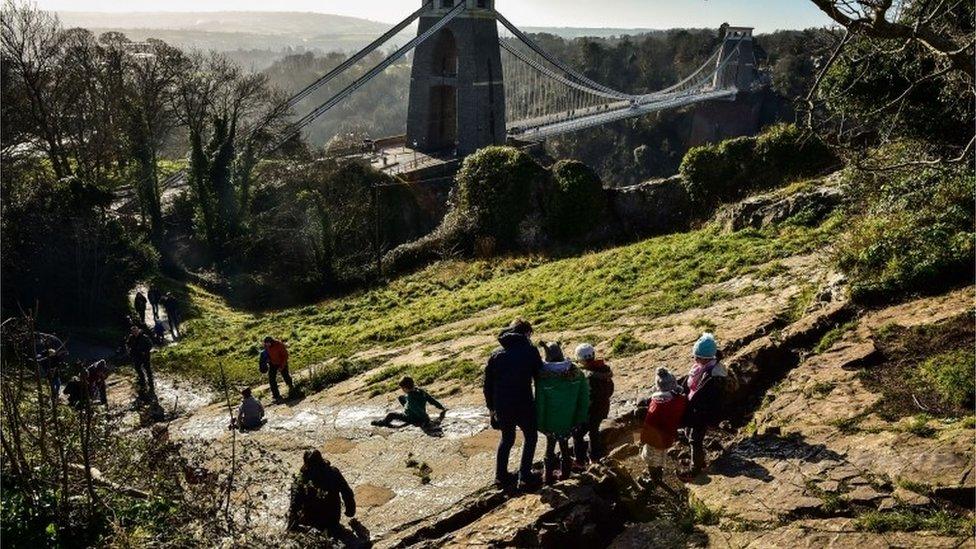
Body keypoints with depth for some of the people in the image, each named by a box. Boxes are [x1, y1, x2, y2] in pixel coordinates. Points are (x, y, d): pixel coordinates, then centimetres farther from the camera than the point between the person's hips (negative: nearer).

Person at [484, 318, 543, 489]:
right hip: (524, 405, -4)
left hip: (502, 406, 4)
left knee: (506, 439, 23)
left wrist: (491, 406, 16)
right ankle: (525, 477, 12)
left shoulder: (496, 354, 4)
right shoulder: (530, 351, -8)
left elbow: (487, 384, 7)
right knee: (530, 437, 16)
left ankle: (501, 475, 25)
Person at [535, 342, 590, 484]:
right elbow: (585, 396, -4)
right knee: (564, 442, 23)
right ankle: (565, 471, 34)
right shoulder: (576, 373, -11)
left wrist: (540, 423, -1)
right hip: (570, 420, 2)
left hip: (551, 420, -2)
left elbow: (540, 403, -13)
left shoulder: (544, 377, -19)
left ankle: (549, 475, 24)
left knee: (550, 443, 19)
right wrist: (582, 417, 5)